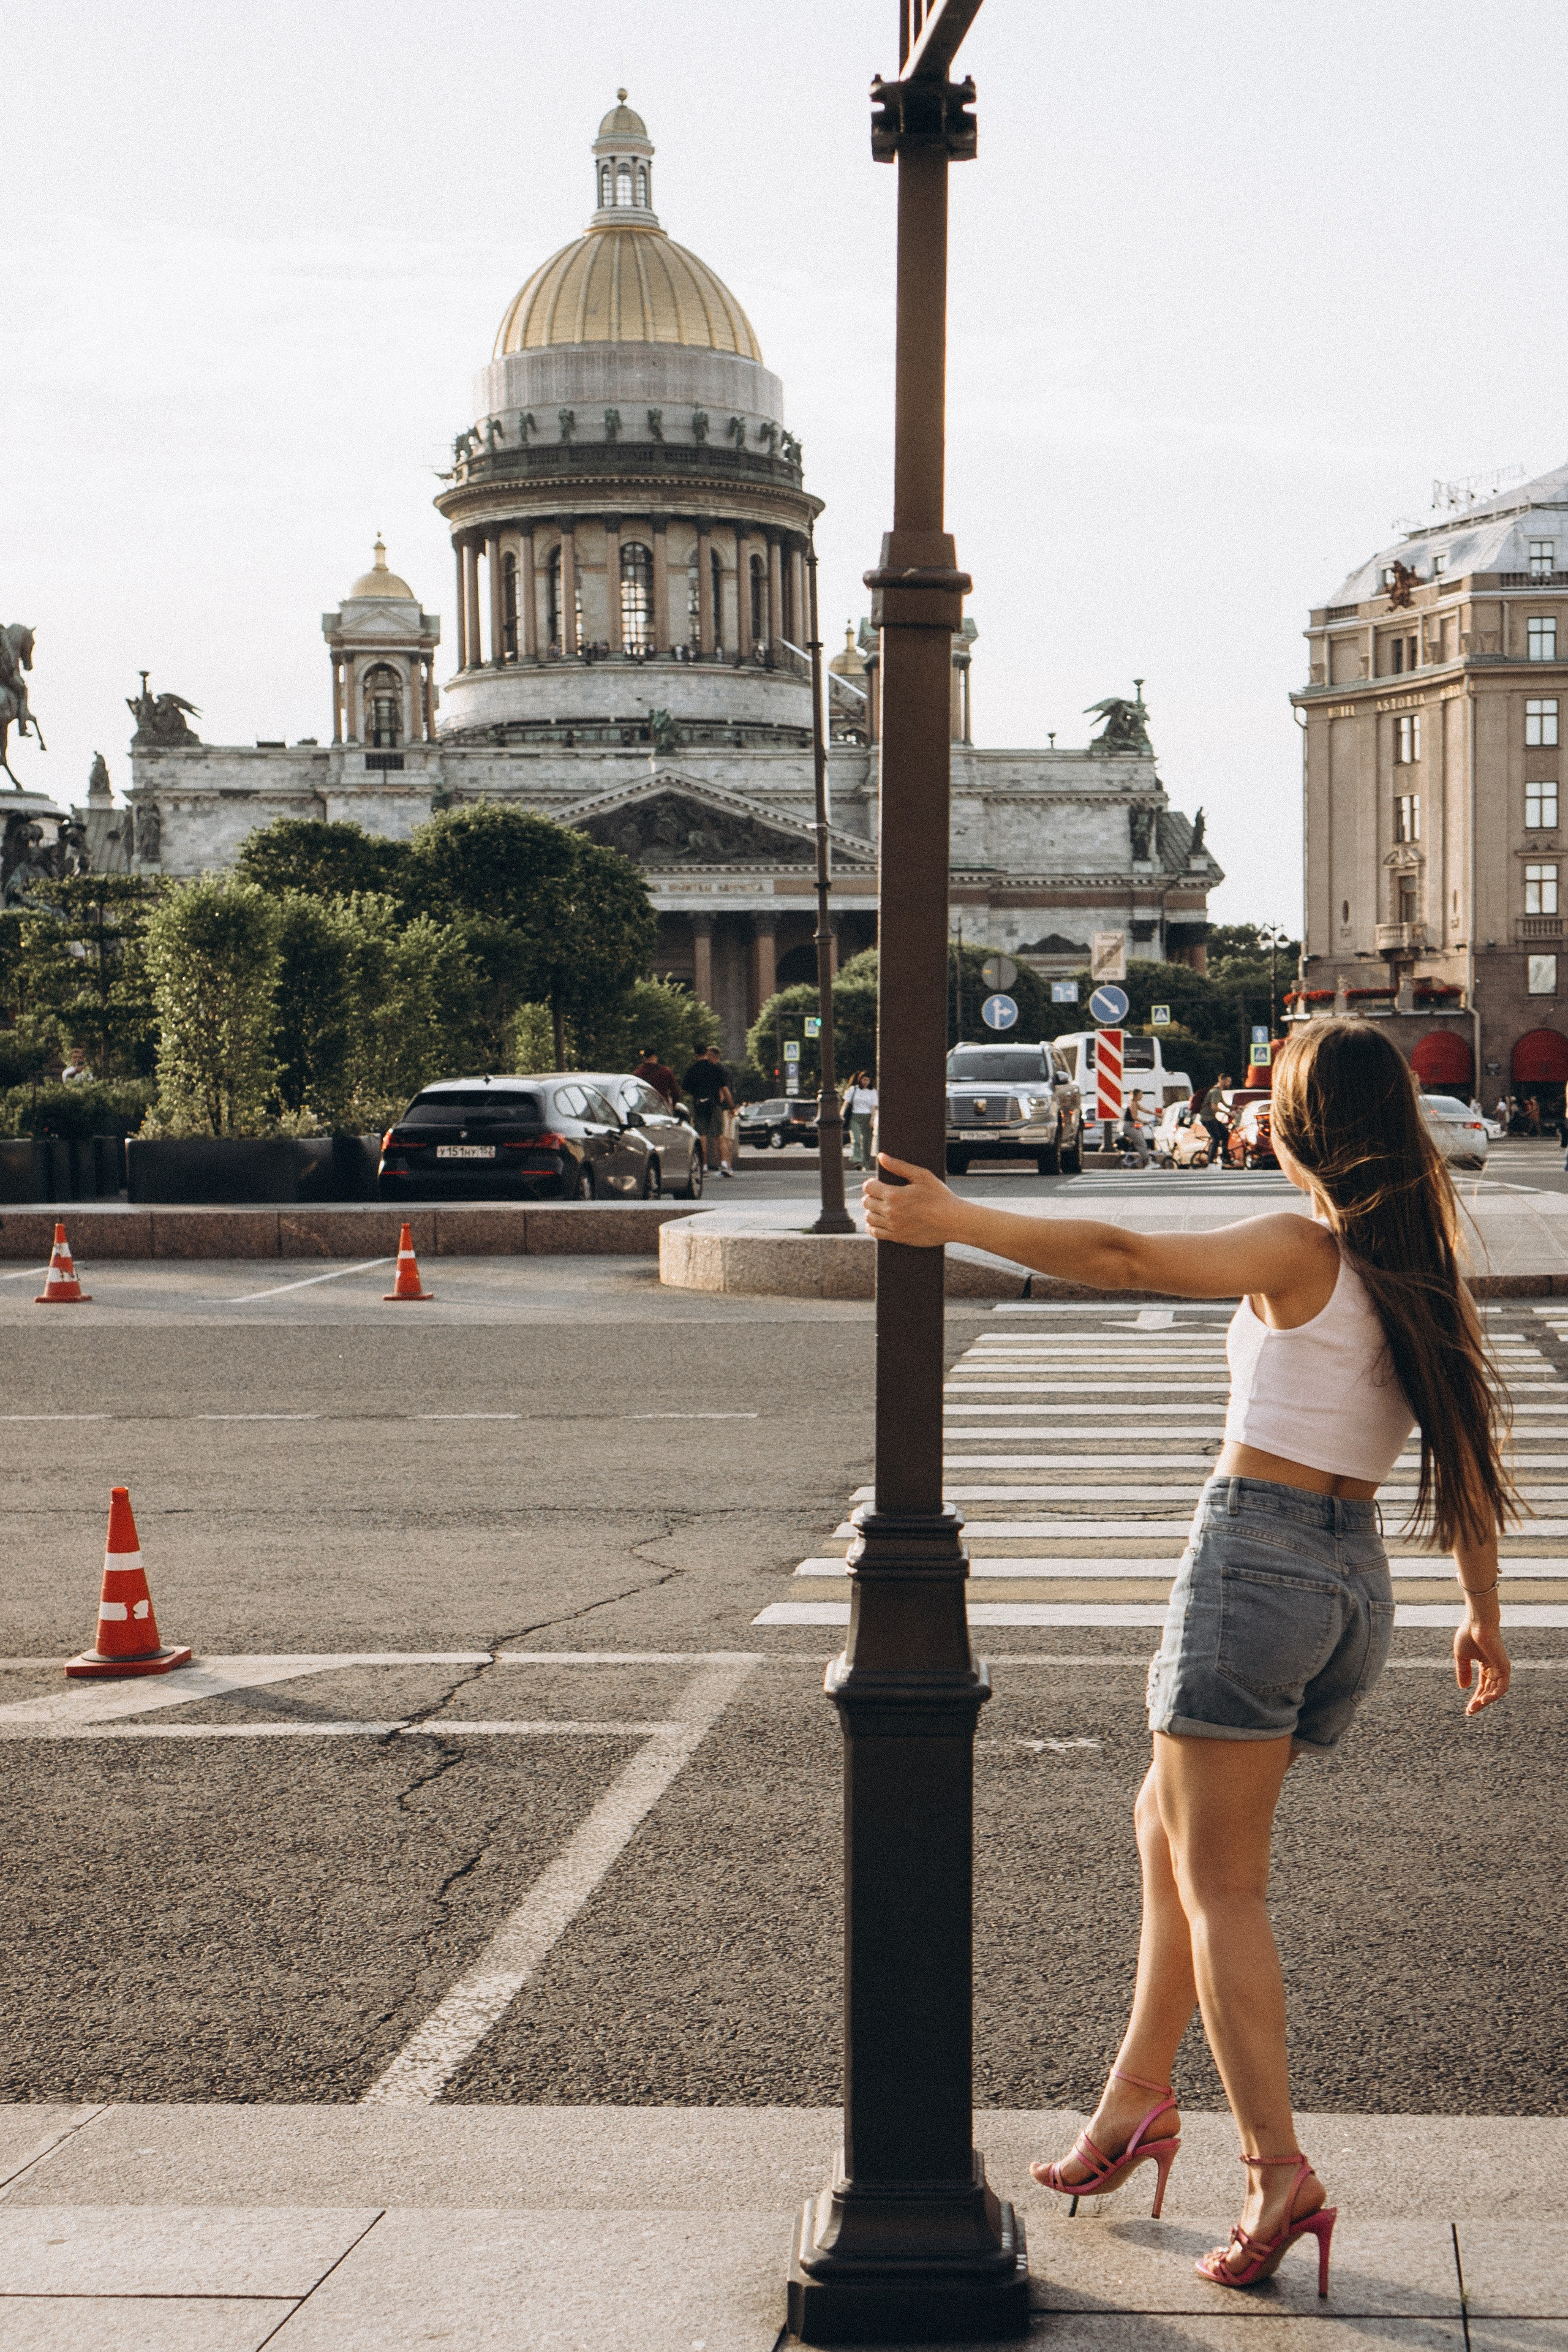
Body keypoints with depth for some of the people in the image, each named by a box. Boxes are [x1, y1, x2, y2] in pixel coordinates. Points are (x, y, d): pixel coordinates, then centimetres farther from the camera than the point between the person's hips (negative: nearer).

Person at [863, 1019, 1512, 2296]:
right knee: (1171, 1819, 22)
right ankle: (1139, 2096, 25)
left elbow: (1120, 1256, -22)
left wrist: (953, 1218, -15)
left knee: (1221, 1881, -3)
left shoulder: (1303, 1252, -12)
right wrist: (1483, 1616, 22)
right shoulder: (1426, 1271, 8)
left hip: (1256, 1556, -7)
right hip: (1358, 1581, 7)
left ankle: (1279, 2170, -9)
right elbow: (1470, 1464, 13)